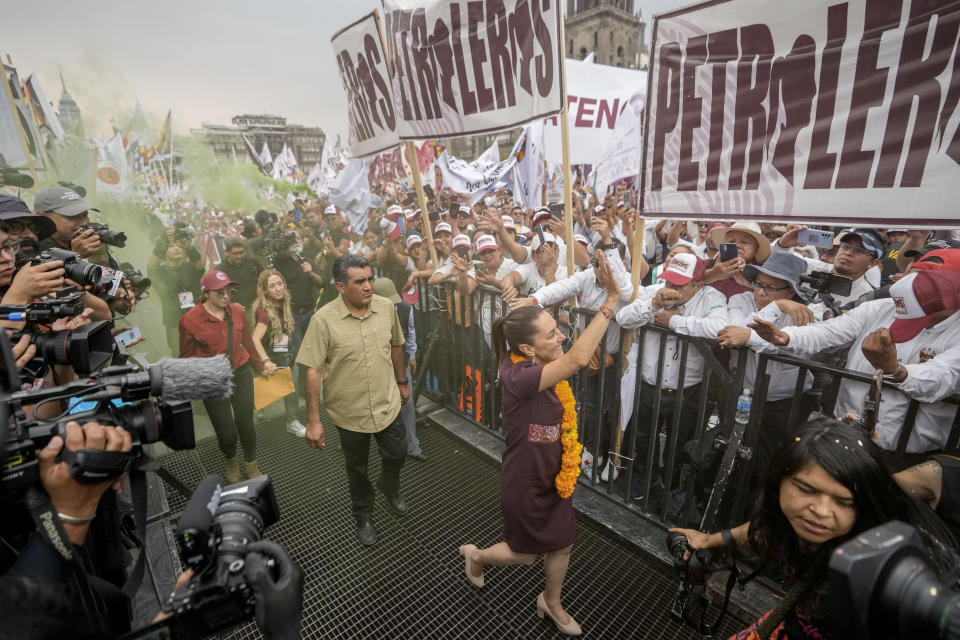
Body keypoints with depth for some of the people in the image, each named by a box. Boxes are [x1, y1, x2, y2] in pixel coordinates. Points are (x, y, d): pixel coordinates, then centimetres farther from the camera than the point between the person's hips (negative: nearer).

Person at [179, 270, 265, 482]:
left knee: (246, 424, 10)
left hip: (241, 375, 3)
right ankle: (231, 462, 38)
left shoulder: (237, 311, -2)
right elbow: (186, 357, -3)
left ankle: (251, 465, 37)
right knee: (227, 433, 2)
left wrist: (260, 367, 21)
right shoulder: (190, 320, -13)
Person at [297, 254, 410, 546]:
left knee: (397, 453, 19)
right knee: (356, 467, 19)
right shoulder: (323, 320, -20)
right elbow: (313, 371, -17)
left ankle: (390, 488, 55)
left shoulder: (386, 307, -9)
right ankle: (363, 514, 47)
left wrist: (402, 382, 14)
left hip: (388, 404, 3)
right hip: (349, 411, -2)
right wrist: (313, 421, -16)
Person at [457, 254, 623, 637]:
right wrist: (611, 301, -42)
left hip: (555, 476, 7)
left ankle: (551, 604, 53)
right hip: (524, 483, -7)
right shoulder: (516, 376, -36)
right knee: (525, 555, 18)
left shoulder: (546, 365, -8)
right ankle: (476, 555, 50)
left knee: (562, 546, 23)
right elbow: (577, 360, -45)